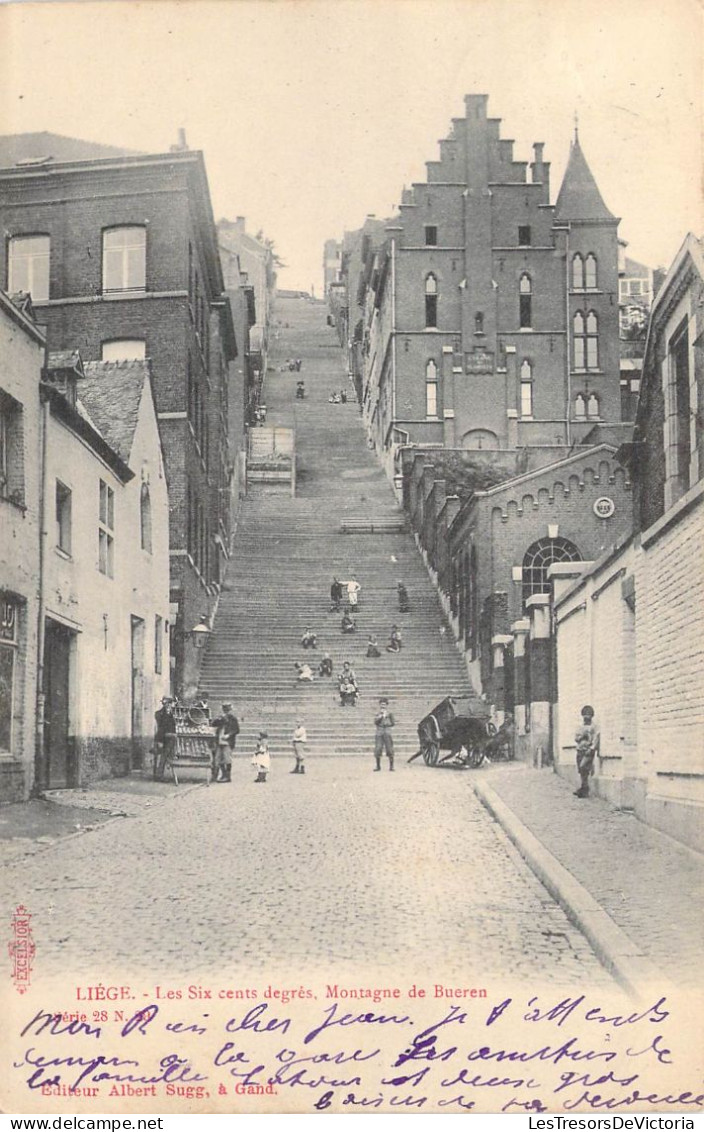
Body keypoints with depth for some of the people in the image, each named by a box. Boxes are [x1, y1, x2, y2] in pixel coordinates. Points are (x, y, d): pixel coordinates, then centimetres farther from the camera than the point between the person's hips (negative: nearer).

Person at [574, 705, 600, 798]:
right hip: (580, 751, 6)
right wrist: (582, 736, -10)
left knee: (583, 767, -20)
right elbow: (576, 738, 9)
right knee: (582, 772, 6)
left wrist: (591, 749, -17)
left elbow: (596, 739, -8)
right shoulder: (580, 726, 15)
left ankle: (582, 789, -16)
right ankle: (585, 792, 12)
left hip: (589, 751, -6)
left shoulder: (594, 727, -1)